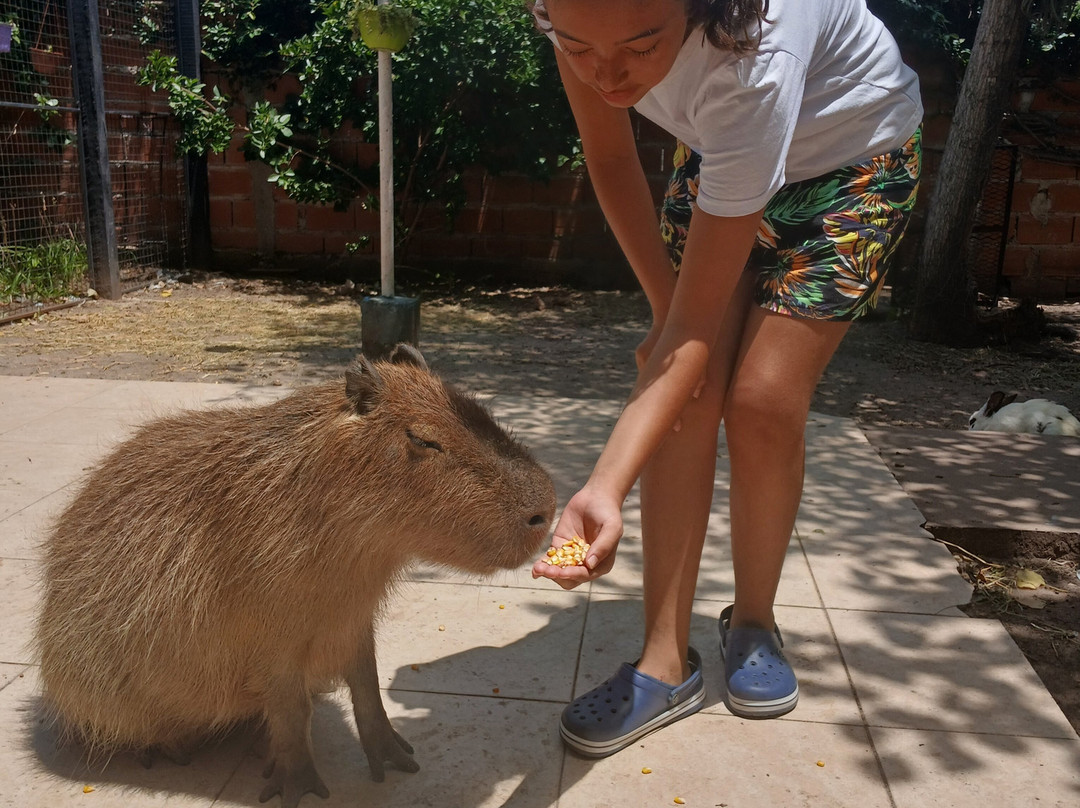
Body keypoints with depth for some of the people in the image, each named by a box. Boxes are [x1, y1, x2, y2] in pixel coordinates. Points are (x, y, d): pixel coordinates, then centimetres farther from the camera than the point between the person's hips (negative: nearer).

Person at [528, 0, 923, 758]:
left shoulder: (754, 62, -42)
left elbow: (697, 325, -40)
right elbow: (611, 159, -11)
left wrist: (606, 488, -48)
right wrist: (666, 309, -10)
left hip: (853, 155, -4)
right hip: (717, 150, 5)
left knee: (763, 403, -15)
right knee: (684, 398, -12)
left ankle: (753, 622, 11)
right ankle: (668, 661, -4)